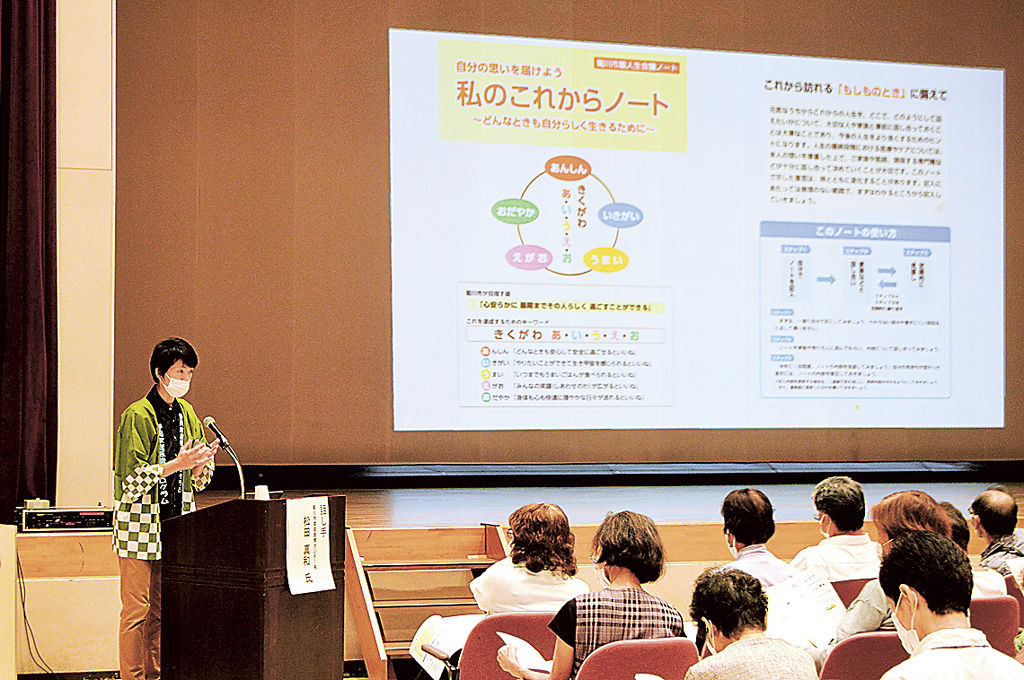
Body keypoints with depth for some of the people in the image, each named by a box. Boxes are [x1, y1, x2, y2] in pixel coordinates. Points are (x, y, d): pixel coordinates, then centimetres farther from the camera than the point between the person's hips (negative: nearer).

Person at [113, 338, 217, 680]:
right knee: (137, 609, -4)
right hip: (140, 523, -6)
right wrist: (177, 464, -21)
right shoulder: (137, 416, -10)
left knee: (162, 609, 8)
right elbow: (131, 479, -15)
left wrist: (202, 464, -7)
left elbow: (198, 481, 15)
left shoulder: (186, 413, 12)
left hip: (174, 521, 6)